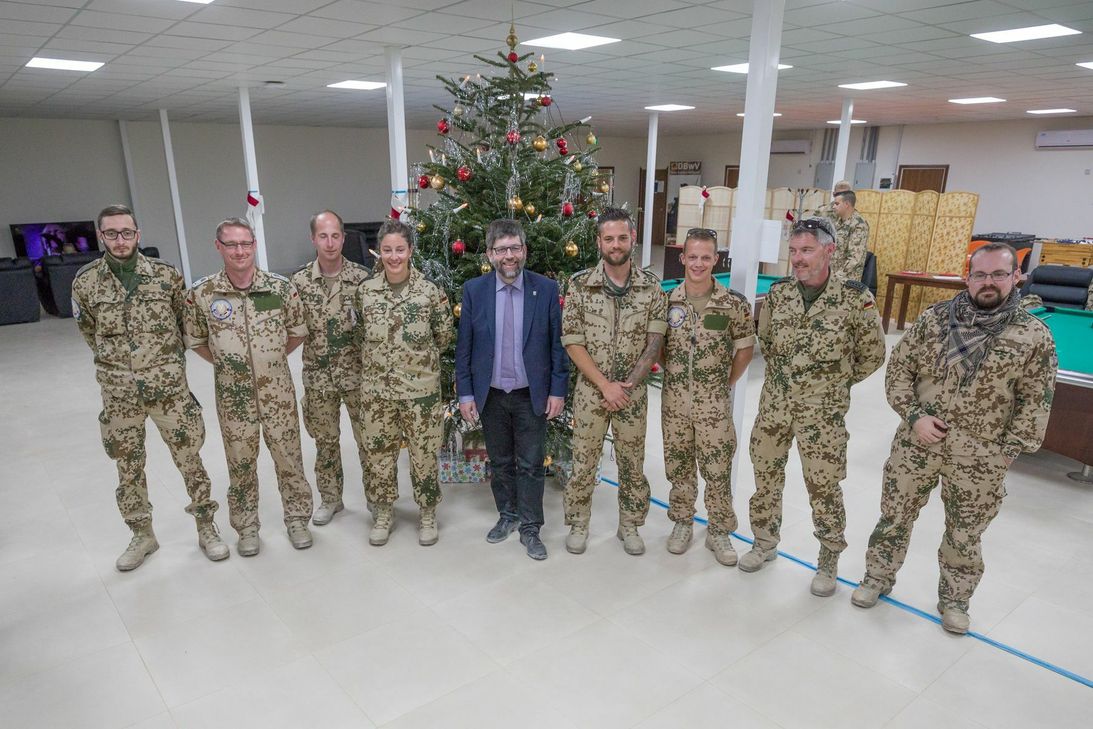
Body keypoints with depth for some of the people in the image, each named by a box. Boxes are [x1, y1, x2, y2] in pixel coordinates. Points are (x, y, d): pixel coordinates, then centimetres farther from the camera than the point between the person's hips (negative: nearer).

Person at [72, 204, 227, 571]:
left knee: (190, 459, 5)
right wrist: (118, 362, 15)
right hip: (119, 392, 2)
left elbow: (188, 320, 10)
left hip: (169, 386, -1)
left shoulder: (165, 274, -4)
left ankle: (206, 528, 21)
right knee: (128, 467, 13)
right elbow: (89, 331, 15)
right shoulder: (85, 281, -1)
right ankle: (142, 535, 30)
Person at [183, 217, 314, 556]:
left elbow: (298, 331, 5)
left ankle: (296, 518, 29)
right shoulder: (201, 294, -7)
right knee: (240, 463, 13)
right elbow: (195, 340, 7)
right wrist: (225, 363, 3)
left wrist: (272, 359, 4)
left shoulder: (280, 286, -8)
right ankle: (246, 526, 31)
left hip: (278, 392, 0)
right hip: (233, 397, 0)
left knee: (289, 458, 10)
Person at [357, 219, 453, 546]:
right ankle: (383, 513, 33)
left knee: (424, 454, 8)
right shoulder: (365, 290, 0)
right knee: (379, 453, 13)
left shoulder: (430, 291, -8)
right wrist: (379, 359, 8)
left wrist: (420, 359, 4)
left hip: (421, 389, -2)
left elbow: (445, 338, 2)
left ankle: (428, 514, 28)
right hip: (376, 390, 3)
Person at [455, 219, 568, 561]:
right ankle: (507, 515, 36)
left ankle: (530, 528, 22)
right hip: (490, 395, 2)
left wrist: (558, 390, -5)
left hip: (532, 395, -1)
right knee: (500, 462, 16)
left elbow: (558, 342, -3)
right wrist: (465, 393, -2)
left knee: (531, 465, 6)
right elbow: (463, 346, 0)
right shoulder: (474, 290, -3)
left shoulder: (546, 289, -6)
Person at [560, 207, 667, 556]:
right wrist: (605, 385, -14)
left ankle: (629, 526, 31)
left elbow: (655, 342, -4)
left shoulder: (651, 286, -2)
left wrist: (627, 385, -13)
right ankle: (578, 524, 28)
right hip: (591, 390, -1)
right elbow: (572, 342, -9)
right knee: (583, 463, 9)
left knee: (633, 463, 13)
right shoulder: (580, 284, -7)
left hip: (633, 393, 2)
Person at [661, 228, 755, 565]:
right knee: (678, 467, 14)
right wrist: (675, 375, 4)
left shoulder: (733, 303, -8)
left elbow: (745, 348, 2)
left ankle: (719, 531, 24)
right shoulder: (668, 300, -2)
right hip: (674, 400, 2)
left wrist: (726, 384, 3)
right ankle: (682, 523, 33)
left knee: (717, 470, 6)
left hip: (714, 403, -2)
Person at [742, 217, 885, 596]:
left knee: (824, 487, 5)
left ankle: (829, 561, 27)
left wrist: (836, 383, 5)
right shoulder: (778, 292, -2)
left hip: (822, 411, -4)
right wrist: (784, 374, 11)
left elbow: (873, 354, 0)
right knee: (765, 476, 14)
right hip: (774, 402, 4)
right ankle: (765, 543, 36)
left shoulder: (855, 298, -13)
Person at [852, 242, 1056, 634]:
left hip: (978, 460, -1)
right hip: (916, 445, 1)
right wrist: (914, 416, -10)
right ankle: (878, 578, 37)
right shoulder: (934, 318, -4)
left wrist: (1007, 451, -6)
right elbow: (899, 367, 1)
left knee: (964, 536, 15)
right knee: (894, 516, 15)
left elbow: (1035, 403, -3)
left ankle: (954, 599, 39)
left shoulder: (1035, 336, -8)